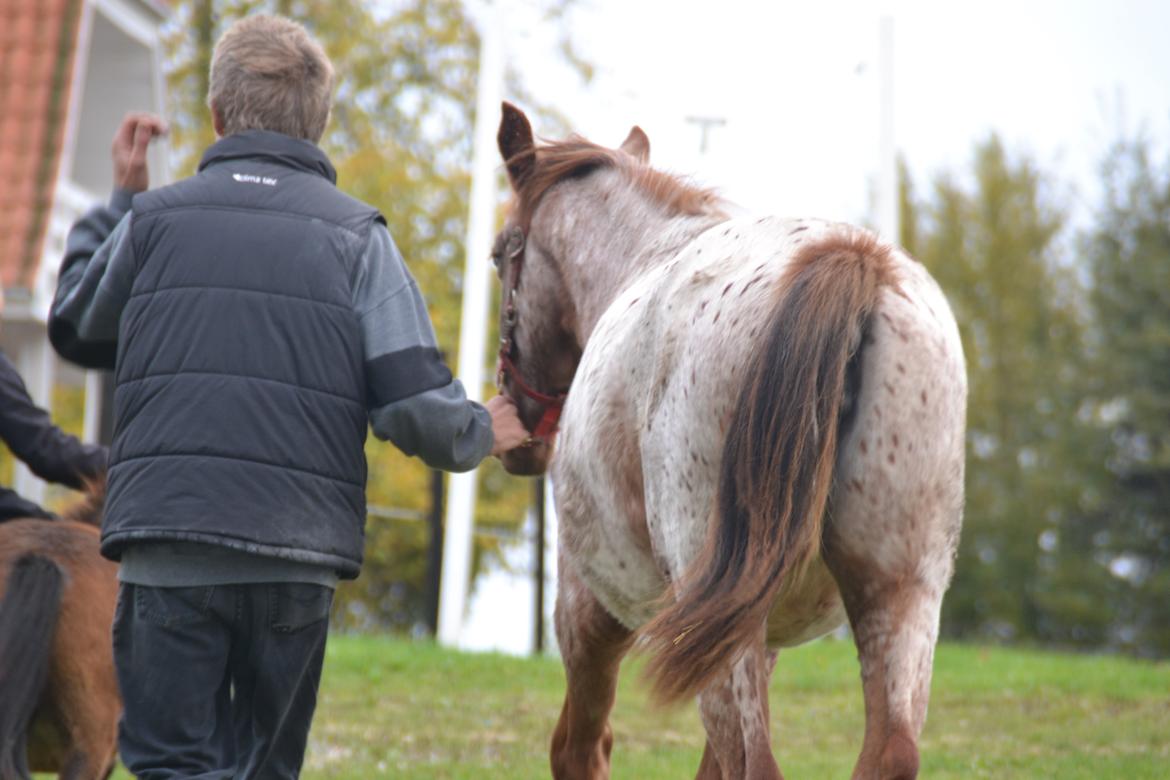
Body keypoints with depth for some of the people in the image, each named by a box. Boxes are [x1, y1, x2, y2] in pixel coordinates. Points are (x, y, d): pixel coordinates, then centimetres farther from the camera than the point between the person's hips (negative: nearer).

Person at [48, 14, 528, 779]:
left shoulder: (154, 219, 5)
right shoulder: (357, 236, 2)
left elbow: (76, 329, 24)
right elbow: (415, 406, -6)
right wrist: (481, 433, 15)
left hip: (165, 537, -1)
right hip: (298, 553, 1)